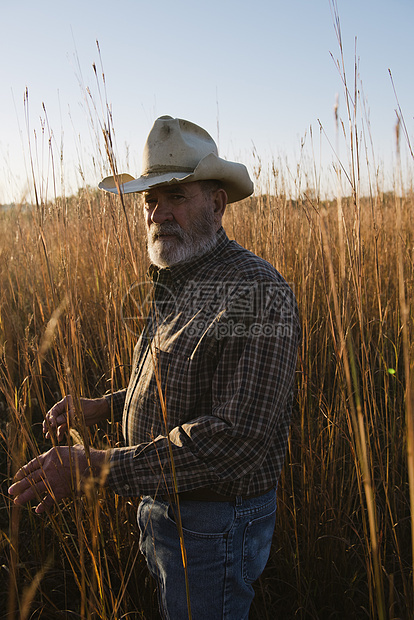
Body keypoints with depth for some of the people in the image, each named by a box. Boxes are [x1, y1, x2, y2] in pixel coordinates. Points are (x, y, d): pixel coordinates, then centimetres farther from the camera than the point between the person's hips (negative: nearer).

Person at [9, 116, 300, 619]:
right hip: (162, 510, 8)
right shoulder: (175, 283, 5)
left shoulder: (256, 293, -26)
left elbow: (235, 438, -32)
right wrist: (104, 406, 4)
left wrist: (92, 466, -31)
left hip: (214, 527, -8)